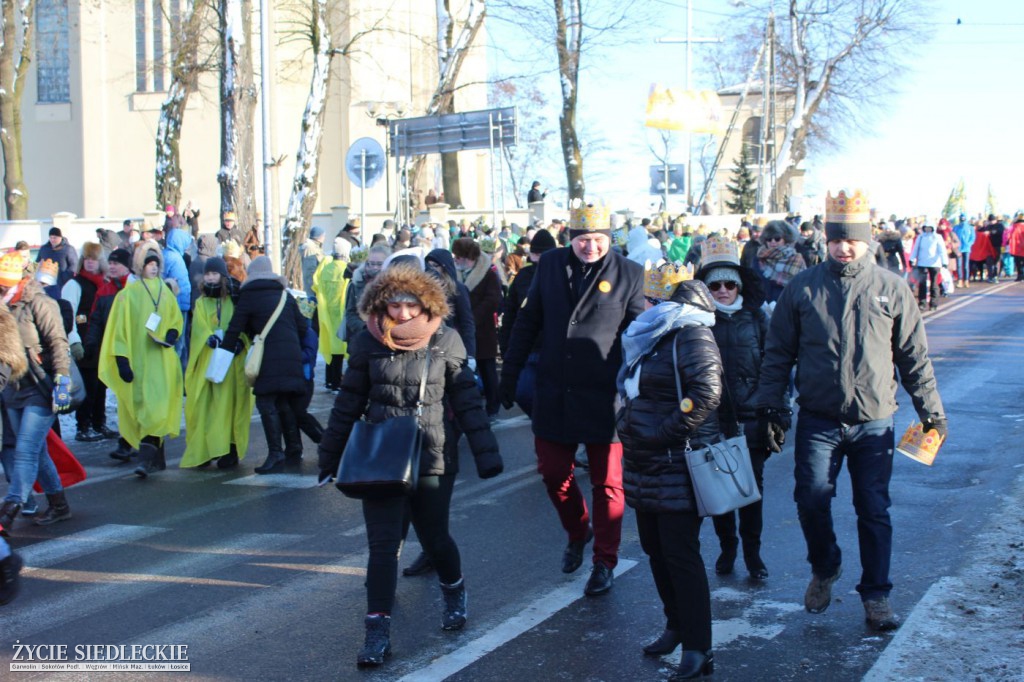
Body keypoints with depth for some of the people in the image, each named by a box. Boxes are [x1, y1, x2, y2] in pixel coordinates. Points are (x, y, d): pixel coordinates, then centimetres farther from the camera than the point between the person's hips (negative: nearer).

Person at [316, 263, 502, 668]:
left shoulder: (445, 342, -7)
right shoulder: (369, 344, -4)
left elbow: (466, 402, -2)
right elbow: (348, 404, 4)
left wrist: (485, 453, -6)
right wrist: (330, 456, 7)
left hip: (431, 460, 0)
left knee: (435, 539, 13)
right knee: (383, 544, -2)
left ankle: (454, 593, 42)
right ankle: (378, 631, 4)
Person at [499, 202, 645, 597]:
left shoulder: (629, 275, -5)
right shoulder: (550, 265, 4)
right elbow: (527, 323, 10)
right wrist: (510, 374, 8)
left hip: (604, 397, -3)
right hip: (554, 395, 3)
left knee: (606, 483, 6)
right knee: (553, 472, 12)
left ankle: (605, 562, 20)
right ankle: (577, 533, 39)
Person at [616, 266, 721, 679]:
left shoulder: (691, 336, -12)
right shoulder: (648, 336, 16)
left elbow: (706, 393, -23)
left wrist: (665, 435, -19)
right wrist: (627, 425, 15)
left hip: (678, 466, -9)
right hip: (645, 466, 10)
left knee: (680, 554, -7)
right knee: (655, 548, 15)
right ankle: (677, 626, 31)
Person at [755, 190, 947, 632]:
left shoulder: (891, 289, 1)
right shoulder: (803, 288, 1)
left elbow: (914, 356, 8)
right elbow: (778, 354, 6)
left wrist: (930, 410, 7)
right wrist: (770, 407, 2)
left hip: (874, 423, 0)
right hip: (818, 421, 0)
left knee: (874, 510, 4)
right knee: (811, 501, -4)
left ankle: (876, 596, 17)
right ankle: (824, 569, 25)